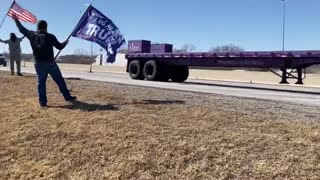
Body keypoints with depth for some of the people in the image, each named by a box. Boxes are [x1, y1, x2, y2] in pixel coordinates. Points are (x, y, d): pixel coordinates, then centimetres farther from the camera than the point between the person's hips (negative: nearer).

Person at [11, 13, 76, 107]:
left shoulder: (32, 35, 3)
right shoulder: (50, 36, -6)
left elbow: (22, 29, 19)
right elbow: (60, 46, 0)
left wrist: (16, 20, 35)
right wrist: (66, 42, 21)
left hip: (38, 63, 3)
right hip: (50, 63, -3)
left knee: (41, 82, 8)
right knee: (60, 80, 6)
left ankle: (42, 101, 6)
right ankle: (68, 96, 12)